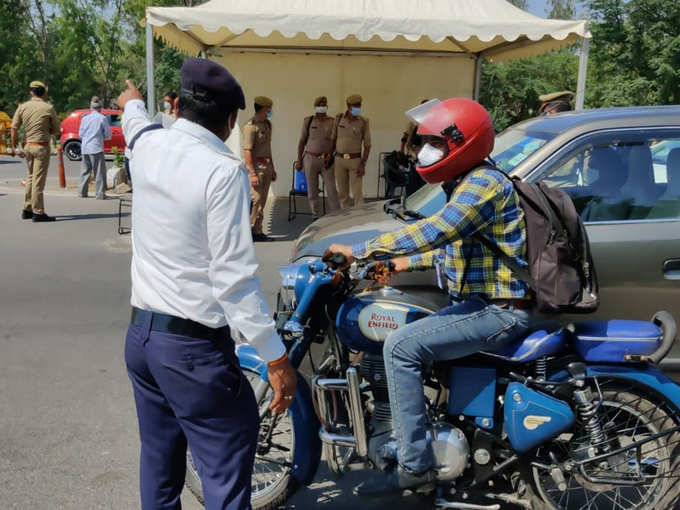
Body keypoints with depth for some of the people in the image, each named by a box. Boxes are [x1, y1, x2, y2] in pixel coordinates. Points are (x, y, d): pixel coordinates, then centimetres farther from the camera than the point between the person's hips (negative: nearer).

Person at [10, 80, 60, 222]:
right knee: (38, 179, -4)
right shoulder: (48, 108, -7)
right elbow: (56, 130, -1)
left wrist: (14, 146, 8)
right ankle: (38, 212, -1)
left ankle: (27, 209, 22)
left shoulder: (22, 107, 4)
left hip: (28, 145, 5)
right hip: (42, 146, -5)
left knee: (31, 177, 18)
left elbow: (14, 128, 2)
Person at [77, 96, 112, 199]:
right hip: (96, 148, -5)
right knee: (99, 171, 0)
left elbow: (80, 134, 12)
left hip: (85, 148, 5)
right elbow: (108, 135, -2)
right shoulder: (102, 118, -5)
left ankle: (82, 192, 17)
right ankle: (100, 194, -3)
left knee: (85, 171, 14)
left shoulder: (84, 118, 8)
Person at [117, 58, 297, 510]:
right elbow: (235, 276, -22)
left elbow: (137, 121, 30)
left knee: (159, 461, 21)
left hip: (141, 333, 8)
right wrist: (276, 358, -17)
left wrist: (132, 102, 54)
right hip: (194, 347, -8)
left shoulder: (149, 145, 3)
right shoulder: (224, 171, -18)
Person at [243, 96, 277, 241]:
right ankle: (248, 230, -2)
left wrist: (272, 168, 21)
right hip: (256, 166, -9)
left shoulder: (267, 124, 15)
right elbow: (247, 151, -18)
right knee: (255, 199, -9)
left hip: (267, 166, 9)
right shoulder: (251, 126, -13)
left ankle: (257, 231, 15)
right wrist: (252, 173, -22)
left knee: (262, 201, 10)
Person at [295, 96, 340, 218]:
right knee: (312, 190, 6)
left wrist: (330, 156, -9)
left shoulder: (333, 122, 3)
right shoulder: (308, 121, 2)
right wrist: (299, 161, 1)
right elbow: (302, 142, 4)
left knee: (332, 190, -6)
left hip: (326, 160, 0)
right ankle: (316, 216, 17)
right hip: (310, 159, 0)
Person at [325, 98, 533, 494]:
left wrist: (358, 251, -24)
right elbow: (452, 248, 23)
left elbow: (431, 232, -29)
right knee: (404, 337, 16)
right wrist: (402, 264, 13)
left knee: (401, 347, -19)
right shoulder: (467, 185, 16)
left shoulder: (483, 183, -17)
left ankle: (415, 464, -13)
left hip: (499, 312, -11)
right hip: (482, 303, 11)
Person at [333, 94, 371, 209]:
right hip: (339, 159, 3)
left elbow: (367, 145, -3)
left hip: (355, 160, -3)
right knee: (342, 193, 8)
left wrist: (363, 164, -11)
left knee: (357, 193, -6)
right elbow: (334, 139, 13)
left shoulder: (363, 122, -4)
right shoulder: (339, 119, 4)